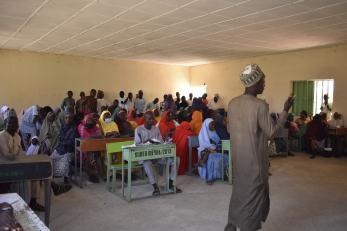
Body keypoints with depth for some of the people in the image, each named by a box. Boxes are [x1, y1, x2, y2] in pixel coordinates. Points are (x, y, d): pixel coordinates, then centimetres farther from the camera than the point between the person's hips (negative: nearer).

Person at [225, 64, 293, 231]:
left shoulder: (232, 103, 1)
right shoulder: (260, 105, -20)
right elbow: (271, 132, -14)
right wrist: (285, 110, -7)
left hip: (238, 156, 7)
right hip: (255, 158, -6)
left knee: (239, 190, 20)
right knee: (253, 194, 9)